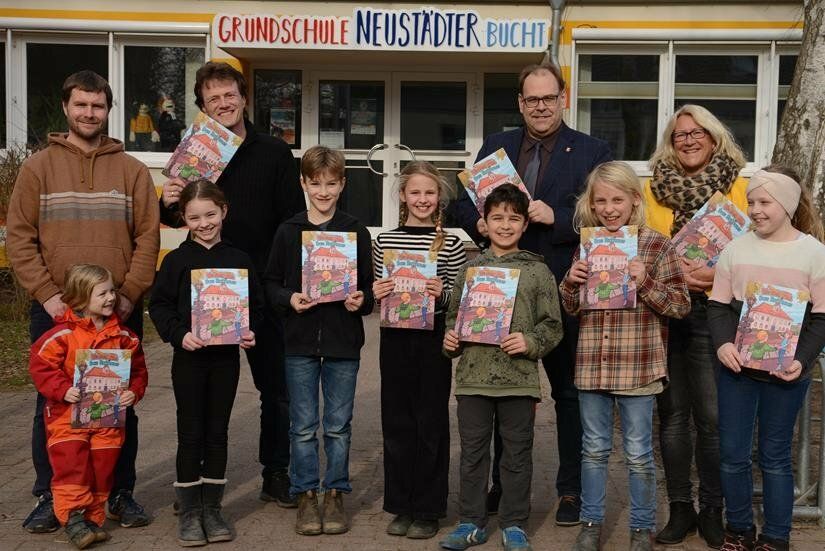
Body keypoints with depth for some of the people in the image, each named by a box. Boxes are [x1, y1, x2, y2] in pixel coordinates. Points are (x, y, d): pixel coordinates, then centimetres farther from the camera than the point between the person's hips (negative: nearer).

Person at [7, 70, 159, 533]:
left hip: (120, 312, 1)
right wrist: (47, 294, -10)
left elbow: (148, 238, 2)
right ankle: (50, 497, 18)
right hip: (55, 310, 0)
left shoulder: (132, 170, 8)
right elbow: (20, 238, 0)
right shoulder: (38, 168, 6)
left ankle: (121, 494, 20)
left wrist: (129, 295, -9)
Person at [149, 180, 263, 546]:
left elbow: (255, 304, 8)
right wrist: (179, 335, -16)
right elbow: (159, 305, -1)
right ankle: (188, 512, 14)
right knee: (191, 434, 3)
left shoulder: (239, 260, 4)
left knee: (218, 433, 9)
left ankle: (212, 509, 20)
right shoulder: (176, 260, -1)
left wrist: (250, 331, -9)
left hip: (226, 356, 2)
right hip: (189, 357, -2)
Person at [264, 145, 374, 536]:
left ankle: (335, 494, 21)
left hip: (343, 342, 0)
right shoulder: (288, 231, 3)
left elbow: (370, 286, 6)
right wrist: (289, 298, -12)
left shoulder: (356, 232, 2)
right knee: (303, 426, 7)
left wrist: (361, 301, -14)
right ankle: (306, 496, 19)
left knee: (338, 426, 8)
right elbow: (271, 284, 7)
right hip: (300, 341, 0)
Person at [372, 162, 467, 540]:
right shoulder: (385, 241, 7)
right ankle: (401, 506, 21)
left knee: (431, 423, 4)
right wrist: (375, 294, -8)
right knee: (397, 422, 9)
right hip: (394, 338, 3)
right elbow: (377, 295, 14)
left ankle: (428, 510, 16)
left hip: (433, 340, -2)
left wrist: (442, 293, -18)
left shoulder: (450, 244, 0)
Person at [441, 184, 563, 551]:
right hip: (473, 376, 2)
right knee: (473, 453, 10)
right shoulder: (470, 268, 8)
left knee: (517, 455, 8)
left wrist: (530, 342, -15)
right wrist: (449, 339, -4)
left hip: (519, 379, -2)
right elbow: (454, 314, 14)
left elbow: (552, 325, 2)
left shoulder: (537, 270, 2)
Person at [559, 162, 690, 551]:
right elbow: (572, 308, 15)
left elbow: (681, 305, -6)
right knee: (594, 449, 14)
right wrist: (571, 283, -6)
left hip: (638, 368, -4)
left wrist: (645, 282, -20)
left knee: (638, 454, 8)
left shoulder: (656, 246, -5)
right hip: (591, 366, 4)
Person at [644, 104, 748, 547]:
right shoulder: (653, 188, 10)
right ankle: (680, 509, 17)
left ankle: (712, 511, 12)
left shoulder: (738, 187, 4)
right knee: (672, 414, 6)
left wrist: (717, 274, -16)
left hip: (716, 311, -2)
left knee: (713, 415, -2)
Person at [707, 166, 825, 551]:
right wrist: (722, 343, -13)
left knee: (774, 457, 8)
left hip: (786, 372, -2)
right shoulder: (736, 248, 3)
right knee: (732, 454, 7)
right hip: (736, 366, 2)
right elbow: (718, 305, 5)